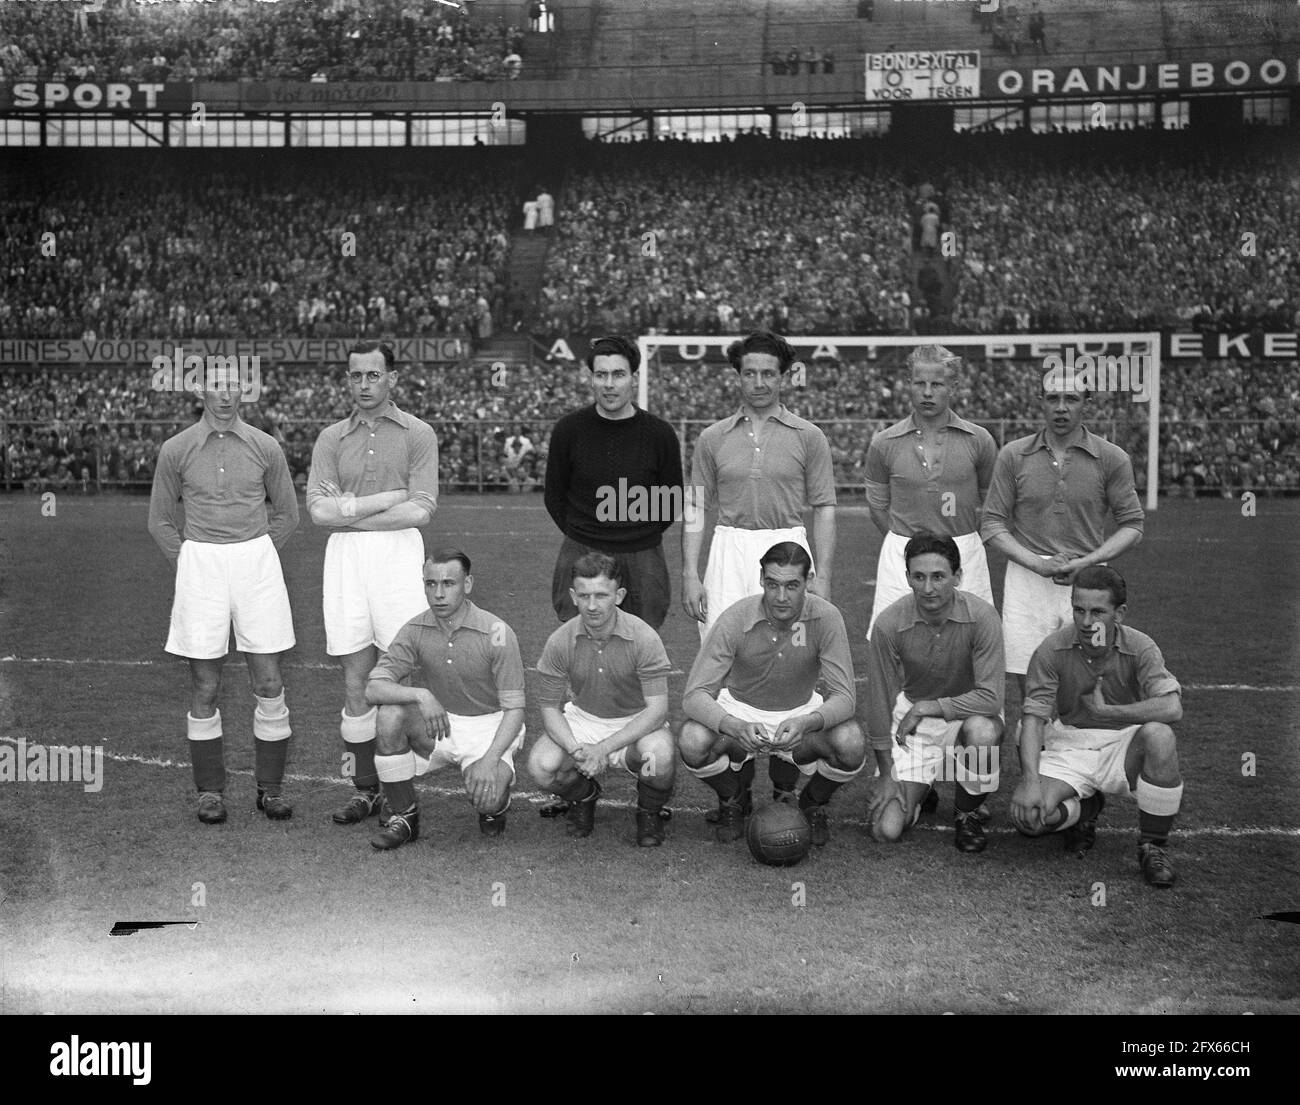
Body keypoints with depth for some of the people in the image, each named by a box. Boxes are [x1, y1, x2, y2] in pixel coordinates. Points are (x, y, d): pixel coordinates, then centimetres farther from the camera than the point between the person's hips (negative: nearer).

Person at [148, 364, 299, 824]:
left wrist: (257, 559, 7)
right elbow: (161, 520, 10)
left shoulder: (265, 448, 3)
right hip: (199, 564, 0)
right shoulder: (176, 450, 2)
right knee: (205, 686, 3)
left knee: (268, 683, 0)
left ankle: (270, 787, 11)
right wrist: (192, 566, 4)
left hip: (258, 560, 1)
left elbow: (286, 514, 13)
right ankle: (210, 791, 13)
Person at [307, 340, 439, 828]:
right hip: (344, 556, 3)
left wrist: (349, 510, -6)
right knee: (355, 680, 4)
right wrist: (385, 500, -7)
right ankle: (364, 788, 12)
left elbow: (420, 510, -7)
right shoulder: (331, 439, 12)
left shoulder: (418, 434, 4)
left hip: (398, 553, -3)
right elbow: (319, 509, 0)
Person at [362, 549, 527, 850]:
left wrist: (490, 759, -30)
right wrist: (421, 695, -32)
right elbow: (373, 689, -14)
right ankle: (404, 817, -9)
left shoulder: (496, 633, -18)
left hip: (489, 727, -3)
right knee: (390, 715, -26)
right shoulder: (415, 630, -8)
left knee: (486, 797, -31)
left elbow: (514, 708, -16)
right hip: (438, 724, 4)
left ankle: (495, 805, 12)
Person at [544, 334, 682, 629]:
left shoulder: (660, 434, -2)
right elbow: (554, 497, 10)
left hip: (642, 560, 0)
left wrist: (641, 537, 4)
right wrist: (579, 535, 4)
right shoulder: (568, 429, -1)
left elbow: (672, 505, 8)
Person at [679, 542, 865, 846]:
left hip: (802, 712, 1)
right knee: (693, 742, -32)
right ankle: (734, 799, 5)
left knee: (852, 746, -30)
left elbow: (845, 697, -22)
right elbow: (695, 695, -25)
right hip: (740, 711, 0)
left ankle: (811, 804, 6)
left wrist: (806, 723, -44)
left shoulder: (825, 618, -21)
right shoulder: (736, 619, -23)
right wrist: (736, 727, -45)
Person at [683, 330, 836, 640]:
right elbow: (696, 509, 8)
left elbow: (824, 509, 3)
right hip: (729, 553, 1)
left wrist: (822, 577, -5)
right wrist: (690, 576, 0)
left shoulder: (809, 437, 4)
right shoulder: (712, 438, 8)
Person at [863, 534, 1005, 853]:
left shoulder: (981, 616, -23)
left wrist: (926, 707, -26)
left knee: (982, 731, -39)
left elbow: (990, 698, -26)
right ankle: (920, 789, 25)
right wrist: (887, 776, -6)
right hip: (913, 721, 1)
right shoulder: (889, 623, -19)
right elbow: (881, 701, -9)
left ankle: (968, 813, -6)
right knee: (886, 830, -12)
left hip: (967, 715, 0)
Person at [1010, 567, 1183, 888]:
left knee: (1159, 736, -35)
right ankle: (1082, 810, 15)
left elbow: (1172, 707, -25)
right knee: (1028, 816, -25)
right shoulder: (1052, 650, -10)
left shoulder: (1140, 648, -11)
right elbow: (1034, 717, -13)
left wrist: (1106, 711, -21)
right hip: (1067, 750, 1)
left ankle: (1153, 846, -13)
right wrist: (1030, 781, -26)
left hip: (1123, 746, 0)